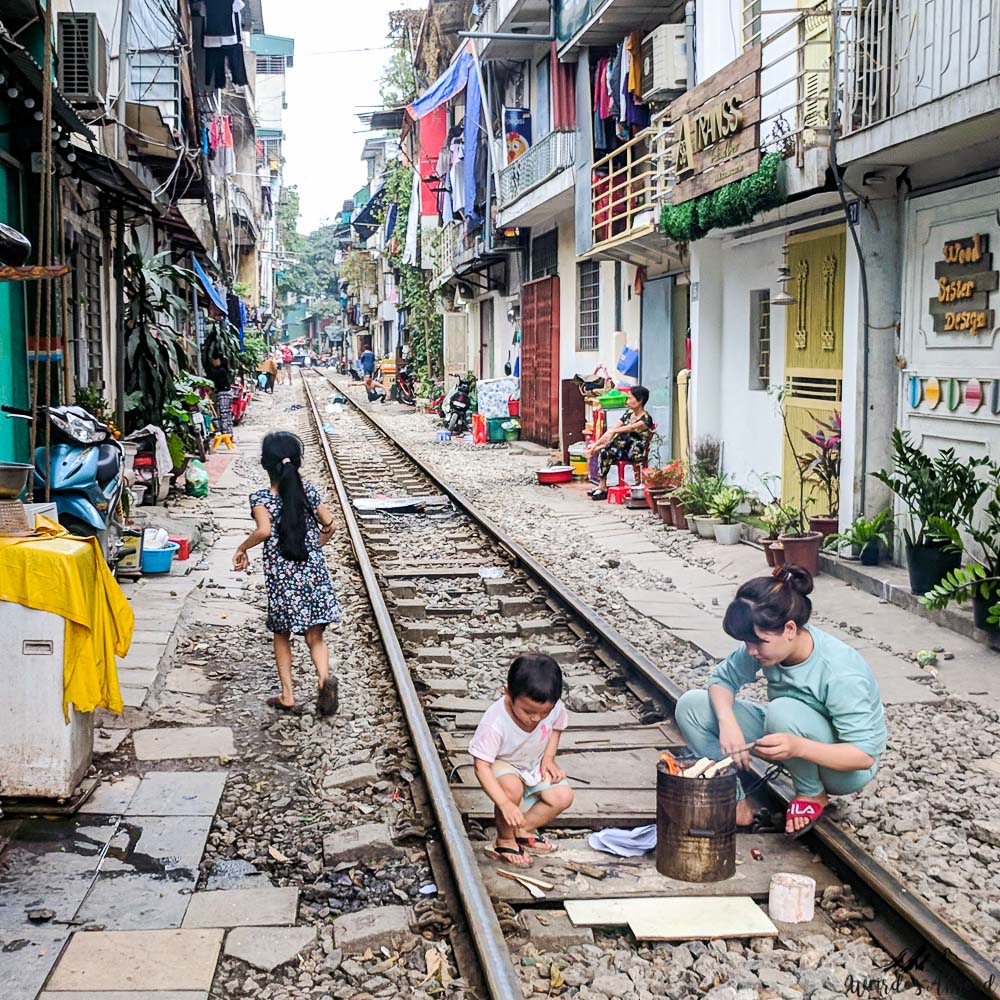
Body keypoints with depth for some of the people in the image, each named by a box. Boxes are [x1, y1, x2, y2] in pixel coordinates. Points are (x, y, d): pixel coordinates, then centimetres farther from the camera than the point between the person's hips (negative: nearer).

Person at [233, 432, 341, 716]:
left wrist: (242, 548, -7)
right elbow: (329, 524, 4)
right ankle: (324, 676, -20)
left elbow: (263, 530, -24)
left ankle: (287, 696, 17)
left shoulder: (260, 498, -8)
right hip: (314, 573, 2)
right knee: (315, 637, 7)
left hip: (280, 577, -2)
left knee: (282, 636, 17)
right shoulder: (308, 491, 1)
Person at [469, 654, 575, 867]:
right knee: (512, 789, -35)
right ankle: (505, 840, -9)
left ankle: (522, 830, 5)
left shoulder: (553, 707, -23)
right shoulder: (495, 723, -38)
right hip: (502, 764, -5)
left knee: (563, 797, -15)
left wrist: (548, 758, -10)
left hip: (535, 764, 5)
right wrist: (504, 803, -45)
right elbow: (481, 767, -36)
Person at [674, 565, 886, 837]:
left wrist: (798, 747, -50)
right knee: (691, 706, -10)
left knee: (783, 711, -38)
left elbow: (864, 756, -32)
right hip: (790, 737, 6)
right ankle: (735, 803, -7)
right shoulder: (769, 643, -17)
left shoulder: (841, 674, -33)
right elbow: (723, 679, -5)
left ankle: (812, 794, -10)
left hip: (844, 767, -6)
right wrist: (727, 722, -28)